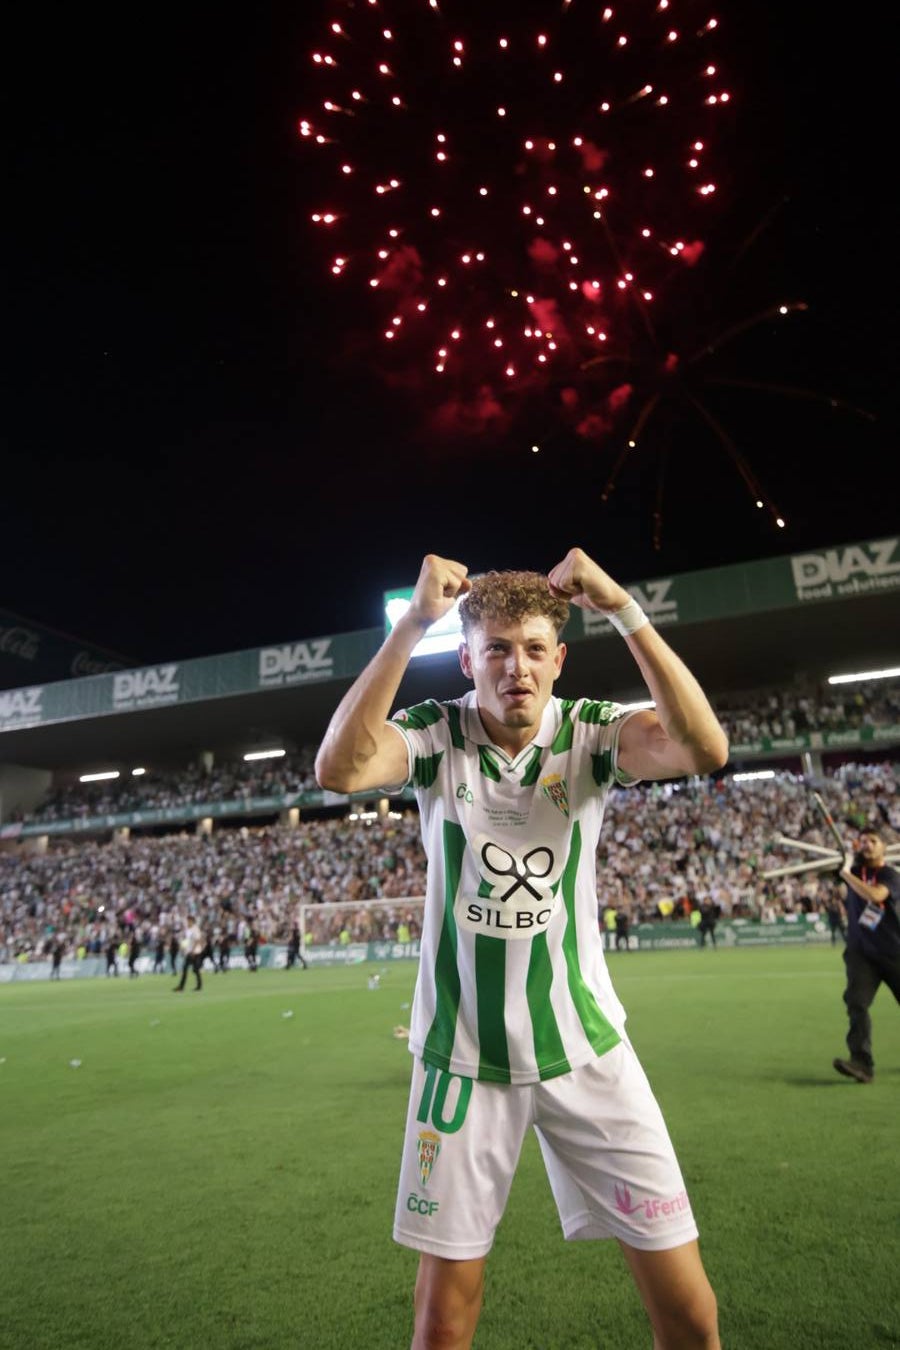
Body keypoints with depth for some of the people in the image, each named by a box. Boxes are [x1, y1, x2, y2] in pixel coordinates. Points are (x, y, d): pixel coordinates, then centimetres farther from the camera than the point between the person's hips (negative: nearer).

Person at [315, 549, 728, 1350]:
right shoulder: (435, 737, -9)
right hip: (462, 1056, 0)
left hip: (585, 1048, 1)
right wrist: (412, 625, -33)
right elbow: (338, 769, -30)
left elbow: (705, 749, -27)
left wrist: (623, 609, -32)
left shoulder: (587, 732, -8)